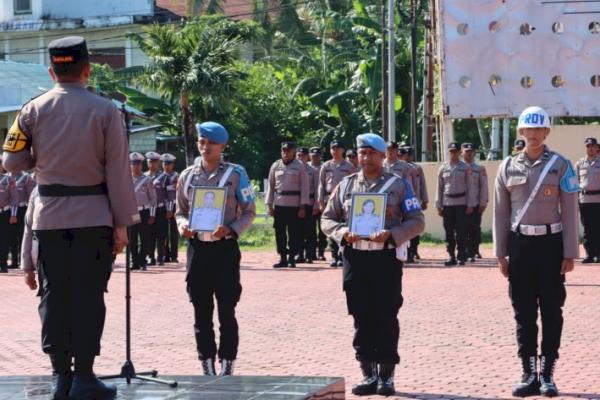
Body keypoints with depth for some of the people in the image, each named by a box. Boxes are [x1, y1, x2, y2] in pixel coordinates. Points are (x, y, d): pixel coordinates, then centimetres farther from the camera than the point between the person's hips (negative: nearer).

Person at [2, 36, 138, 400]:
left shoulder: (33, 110, 1)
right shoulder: (105, 111, -5)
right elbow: (117, 172, -6)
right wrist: (122, 223, -1)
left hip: (49, 216, 2)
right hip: (93, 216, -2)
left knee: (54, 293, 8)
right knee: (88, 294, 2)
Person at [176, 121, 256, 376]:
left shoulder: (235, 174, -1)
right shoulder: (188, 175, 8)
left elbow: (249, 212, 1)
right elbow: (181, 211, 16)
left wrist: (230, 229, -16)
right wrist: (183, 225, -7)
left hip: (225, 248, -3)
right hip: (197, 248, 3)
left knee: (226, 311, -3)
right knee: (202, 312, 6)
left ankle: (227, 367, 4)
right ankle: (207, 368, 14)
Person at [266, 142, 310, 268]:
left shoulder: (300, 167, 0)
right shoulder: (275, 166, 9)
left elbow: (304, 187, -3)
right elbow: (271, 186, 11)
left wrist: (303, 207, -9)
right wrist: (269, 205, 5)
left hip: (294, 205, -3)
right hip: (279, 204, 3)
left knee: (294, 233, -1)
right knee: (279, 233, 4)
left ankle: (292, 258, 7)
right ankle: (282, 258, 11)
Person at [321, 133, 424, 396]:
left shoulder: (398, 185, 3)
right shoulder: (346, 185, 11)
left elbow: (417, 221, 1)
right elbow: (327, 218, 13)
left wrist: (391, 234, -15)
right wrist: (342, 232, -8)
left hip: (386, 257, -3)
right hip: (355, 257, 3)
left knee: (386, 318, -1)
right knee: (362, 319, 4)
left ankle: (386, 376, 8)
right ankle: (368, 375, 12)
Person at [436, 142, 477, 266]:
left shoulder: (465, 168, 3)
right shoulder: (443, 168, 8)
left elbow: (470, 186, 2)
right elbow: (439, 188, 10)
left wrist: (470, 205, -5)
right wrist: (439, 206, 5)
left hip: (461, 203, -2)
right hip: (447, 203, 2)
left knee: (461, 231, -5)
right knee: (449, 231, 3)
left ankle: (461, 257, -2)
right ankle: (451, 256, 8)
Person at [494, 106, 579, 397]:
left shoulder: (560, 165, -1)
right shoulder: (508, 167, 5)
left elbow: (570, 212, -2)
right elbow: (501, 213, 8)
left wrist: (570, 253, -7)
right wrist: (500, 254, 4)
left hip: (550, 243, -2)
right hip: (520, 243, 2)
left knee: (551, 311, 2)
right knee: (524, 312, 4)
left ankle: (547, 374, 8)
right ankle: (529, 374, 10)